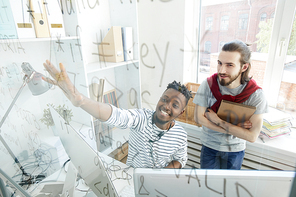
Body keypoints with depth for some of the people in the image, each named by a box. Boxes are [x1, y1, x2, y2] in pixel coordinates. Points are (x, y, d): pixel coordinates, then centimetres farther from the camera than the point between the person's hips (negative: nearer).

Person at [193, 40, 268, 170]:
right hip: (209, 145, 0)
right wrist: (233, 128, -21)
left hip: (235, 149, 0)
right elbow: (198, 118, -18)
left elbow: (252, 136, -23)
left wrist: (218, 121, -27)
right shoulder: (208, 84, -20)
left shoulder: (256, 95, -22)